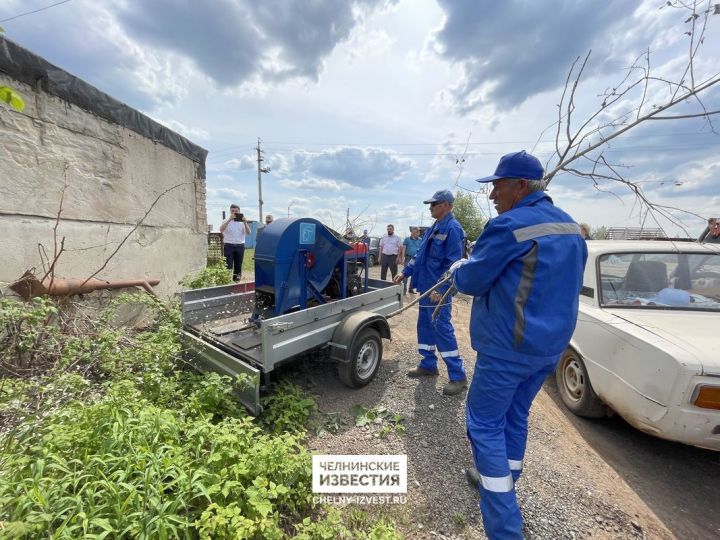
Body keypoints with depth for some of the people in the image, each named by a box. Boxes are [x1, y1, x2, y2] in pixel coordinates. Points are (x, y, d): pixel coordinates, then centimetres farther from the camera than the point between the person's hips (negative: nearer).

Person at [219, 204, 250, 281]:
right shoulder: (227, 221, 6)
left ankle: (236, 280, 16)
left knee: (238, 265, 7)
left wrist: (245, 222, -18)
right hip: (229, 246, -2)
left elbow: (248, 232, -3)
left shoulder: (242, 222, 11)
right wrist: (229, 219, -21)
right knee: (228, 266, -8)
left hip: (240, 246, 2)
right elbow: (221, 229, -14)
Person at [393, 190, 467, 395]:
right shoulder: (433, 228, 15)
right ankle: (428, 365, 31)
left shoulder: (452, 229, -14)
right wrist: (405, 272, 18)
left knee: (443, 330, -3)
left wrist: (440, 289, -25)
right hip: (426, 288, 9)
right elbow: (420, 255, 21)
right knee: (425, 327, 16)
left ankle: (458, 376, 11)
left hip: (438, 291, -9)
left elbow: (453, 263, -20)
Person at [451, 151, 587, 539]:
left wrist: (457, 269, 9)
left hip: (508, 346, -8)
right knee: (515, 417, 23)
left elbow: (469, 280, -14)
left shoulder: (510, 225, -18)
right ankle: (501, 481, 41)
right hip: (550, 345, 9)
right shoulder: (570, 228, 10)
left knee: (485, 425, 6)